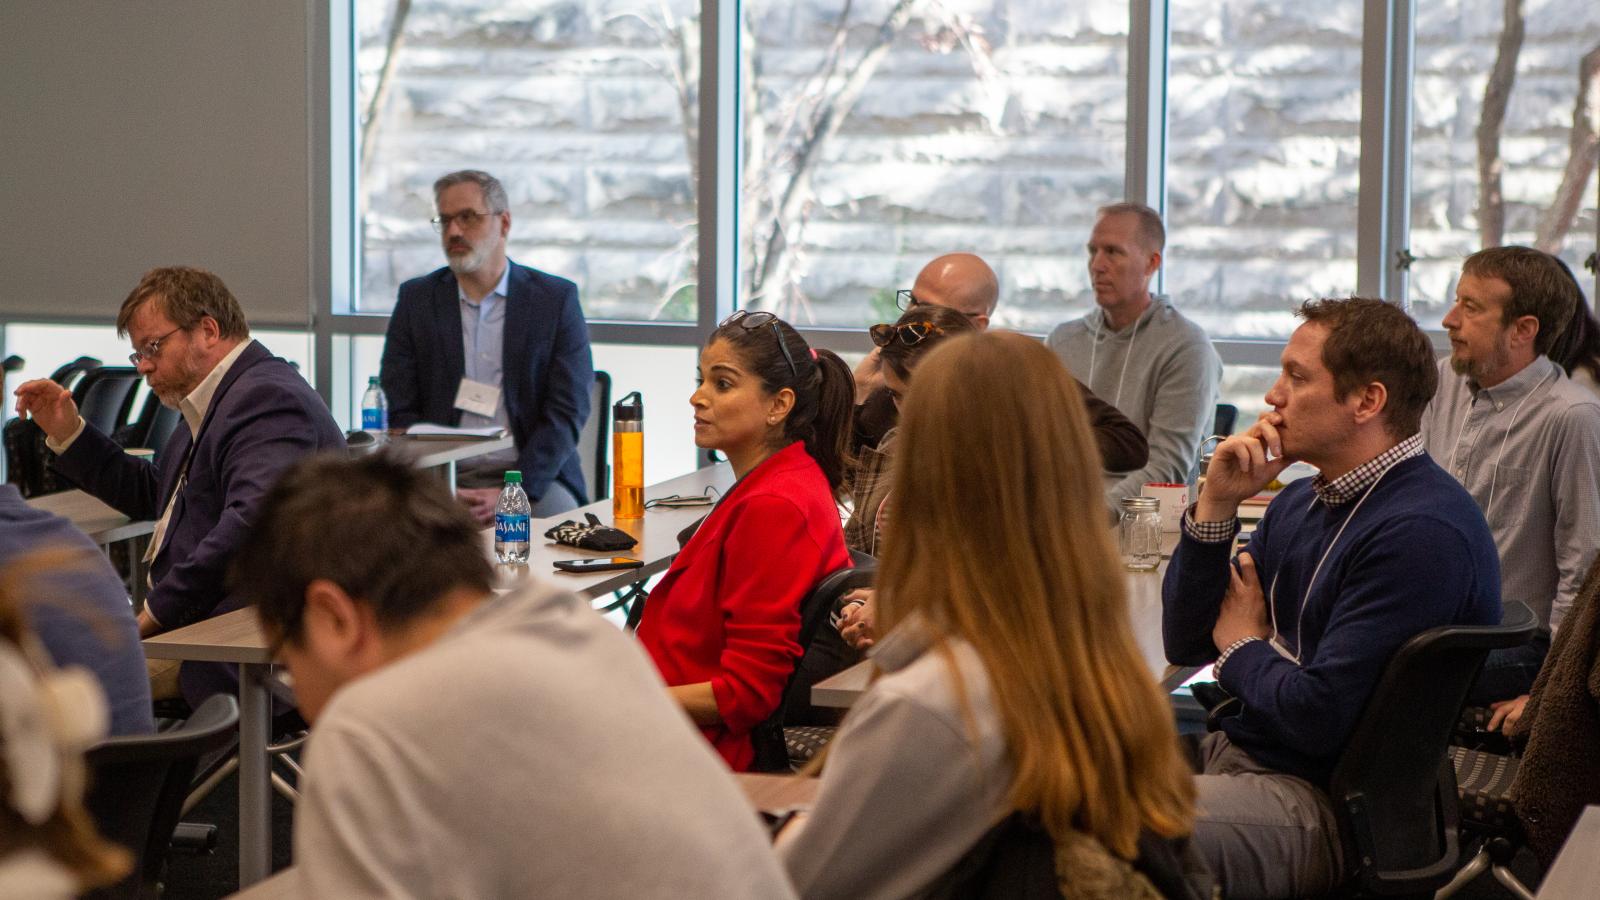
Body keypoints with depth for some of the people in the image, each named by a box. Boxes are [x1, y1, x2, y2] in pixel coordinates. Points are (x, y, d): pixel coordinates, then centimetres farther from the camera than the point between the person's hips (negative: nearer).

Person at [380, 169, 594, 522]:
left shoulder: (556, 298, 5)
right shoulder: (417, 299, 10)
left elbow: (568, 412, -2)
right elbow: (401, 411, 5)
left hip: (534, 479, 0)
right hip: (441, 479, 0)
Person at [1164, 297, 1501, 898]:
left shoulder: (1421, 532, -21)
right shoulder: (1301, 502, 11)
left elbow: (1319, 717, -24)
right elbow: (1187, 645, 11)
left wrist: (1243, 650, -3)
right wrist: (1215, 505, -2)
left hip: (1318, 800, -10)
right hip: (1230, 750, 10)